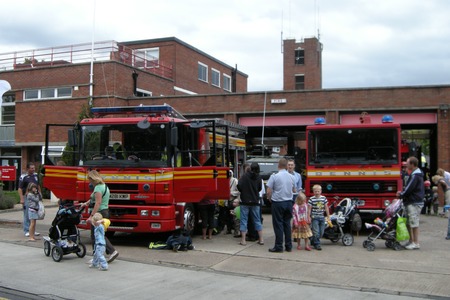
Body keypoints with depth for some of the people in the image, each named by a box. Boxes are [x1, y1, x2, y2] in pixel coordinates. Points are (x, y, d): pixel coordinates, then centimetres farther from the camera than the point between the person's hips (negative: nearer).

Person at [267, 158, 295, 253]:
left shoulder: (274, 176, -11)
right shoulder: (291, 177, 3)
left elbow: (268, 192, -11)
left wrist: (270, 199, 6)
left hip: (278, 203, -4)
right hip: (289, 202, 5)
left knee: (278, 224, 1)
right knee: (287, 224, 12)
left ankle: (279, 246, 3)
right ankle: (288, 246, 15)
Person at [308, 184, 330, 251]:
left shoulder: (324, 198, 4)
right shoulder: (311, 199, -7)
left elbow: (326, 208, 9)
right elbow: (309, 209, -5)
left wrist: (328, 216, 9)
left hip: (322, 217, 5)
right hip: (314, 217, -5)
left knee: (321, 232, 9)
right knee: (316, 232, -8)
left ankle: (313, 241, 28)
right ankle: (317, 244, 3)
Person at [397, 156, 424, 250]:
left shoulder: (415, 175, -17)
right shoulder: (416, 174, 17)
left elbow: (409, 189, -19)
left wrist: (401, 195, -4)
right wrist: (402, 192, 9)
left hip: (414, 203, -11)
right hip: (412, 202, 11)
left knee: (414, 223, -5)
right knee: (409, 223, 15)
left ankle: (416, 243, 0)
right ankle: (411, 241, 22)